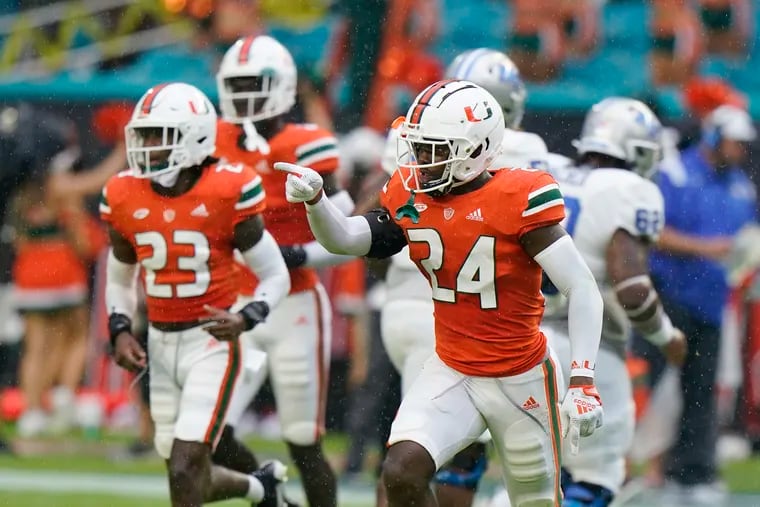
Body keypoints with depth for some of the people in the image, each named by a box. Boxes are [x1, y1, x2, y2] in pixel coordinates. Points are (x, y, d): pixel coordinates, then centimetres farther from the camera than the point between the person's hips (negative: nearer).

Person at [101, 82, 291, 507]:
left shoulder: (227, 192, -13)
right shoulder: (125, 197, 0)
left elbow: (275, 276, -5)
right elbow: (120, 277, 17)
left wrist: (245, 320, -23)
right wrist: (121, 331, 1)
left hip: (211, 341, -5)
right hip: (161, 343, 5)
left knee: (186, 473, -15)